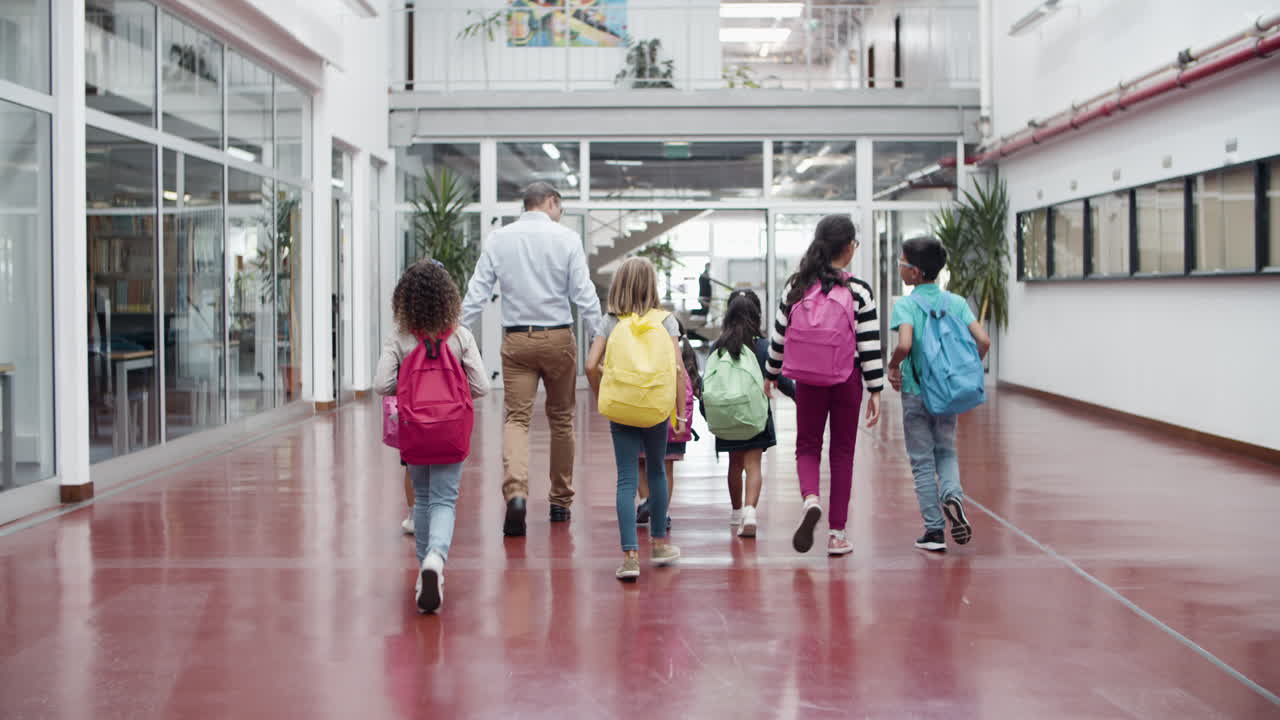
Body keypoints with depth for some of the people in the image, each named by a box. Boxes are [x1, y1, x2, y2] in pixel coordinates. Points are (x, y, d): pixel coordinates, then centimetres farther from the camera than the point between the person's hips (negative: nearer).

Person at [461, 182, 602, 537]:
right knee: (561, 418, 13)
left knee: (516, 417, -2)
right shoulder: (566, 238, -3)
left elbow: (476, 292, 1)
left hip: (516, 339, 1)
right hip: (558, 338, -1)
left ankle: (515, 491, -27)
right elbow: (584, 294, -6)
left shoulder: (499, 239, 4)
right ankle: (560, 501, 22)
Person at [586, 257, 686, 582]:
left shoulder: (611, 322, 5)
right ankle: (659, 543, 32)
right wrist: (680, 413, 0)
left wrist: (602, 399, 10)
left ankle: (630, 555, -6)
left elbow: (591, 365, -4)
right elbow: (678, 369, -4)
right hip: (657, 407, 0)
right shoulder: (665, 320, 3)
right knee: (656, 471, 20)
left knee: (626, 479, 1)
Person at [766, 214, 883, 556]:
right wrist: (875, 390, -4)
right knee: (842, 452, 8)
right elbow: (870, 344, -9)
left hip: (808, 380, 2)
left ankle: (810, 498, -18)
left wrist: (772, 374, 17)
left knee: (807, 445, 13)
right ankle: (837, 533, 10)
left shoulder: (797, 287, -1)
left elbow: (779, 335, 4)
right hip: (848, 379, -1)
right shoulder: (858, 291, -8)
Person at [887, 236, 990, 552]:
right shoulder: (957, 303, 1)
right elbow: (983, 340, -8)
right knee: (946, 452, 19)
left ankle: (934, 530, 8)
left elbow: (904, 345, -27)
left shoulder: (905, 306, -11)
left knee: (922, 461, 6)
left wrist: (893, 366, -8)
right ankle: (952, 494, -11)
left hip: (916, 393, -3)